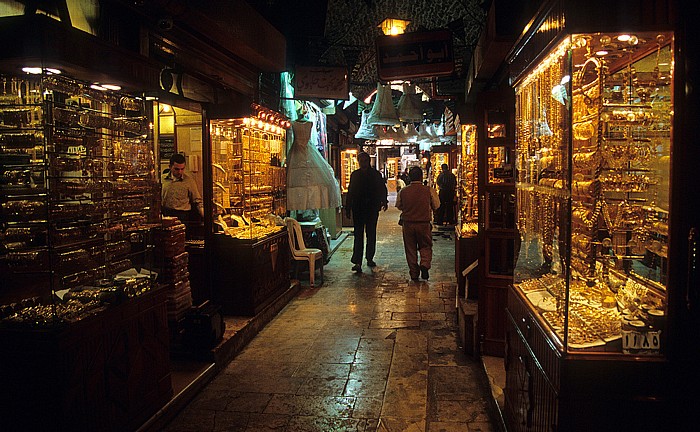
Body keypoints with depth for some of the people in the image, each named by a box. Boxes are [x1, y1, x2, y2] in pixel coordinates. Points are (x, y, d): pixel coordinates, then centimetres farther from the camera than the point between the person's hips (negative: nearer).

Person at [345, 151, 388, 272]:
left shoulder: (376, 174, 4)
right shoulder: (354, 175, 7)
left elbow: (382, 189, 9)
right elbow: (350, 192, 10)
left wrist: (384, 202, -1)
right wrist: (348, 208, 7)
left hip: (372, 209, 1)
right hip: (358, 209, 0)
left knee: (371, 235, 11)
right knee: (358, 236, -5)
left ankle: (370, 258, 24)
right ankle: (357, 262, -10)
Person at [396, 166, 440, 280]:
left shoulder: (402, 191, -6)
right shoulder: (429, 190, -10)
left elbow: (399, 206, 8)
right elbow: (436, 206, 2)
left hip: (408, 224, 1)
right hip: (424, 224, -1)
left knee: (410, 249, 12)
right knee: (426, 247, 15)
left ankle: (414, 273, 15)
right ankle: (424, 265, -8)